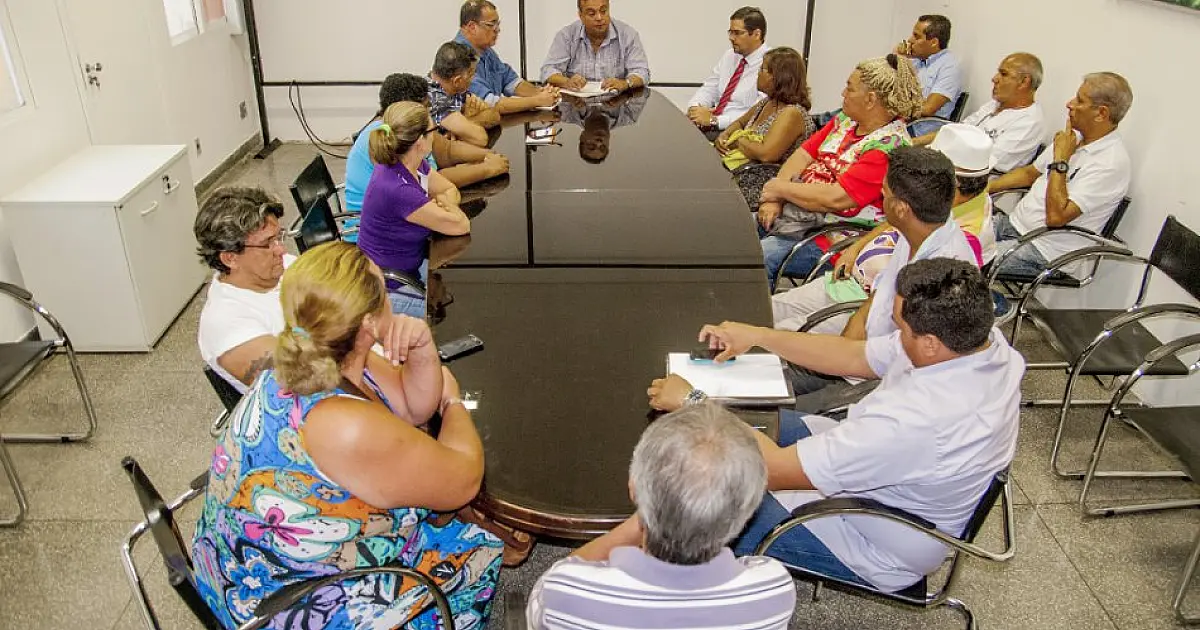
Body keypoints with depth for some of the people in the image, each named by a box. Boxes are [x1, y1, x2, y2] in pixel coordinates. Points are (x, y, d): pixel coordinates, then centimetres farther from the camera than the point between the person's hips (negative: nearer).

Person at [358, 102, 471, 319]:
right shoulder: (397, 189, -33)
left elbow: (451, 190, 10)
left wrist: (443, 202, -12)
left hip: (412, 264, 9)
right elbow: (460, 226, -23)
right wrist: (444, 205, -2)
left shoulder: (413, 165, -6)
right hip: (388, 288, -9)